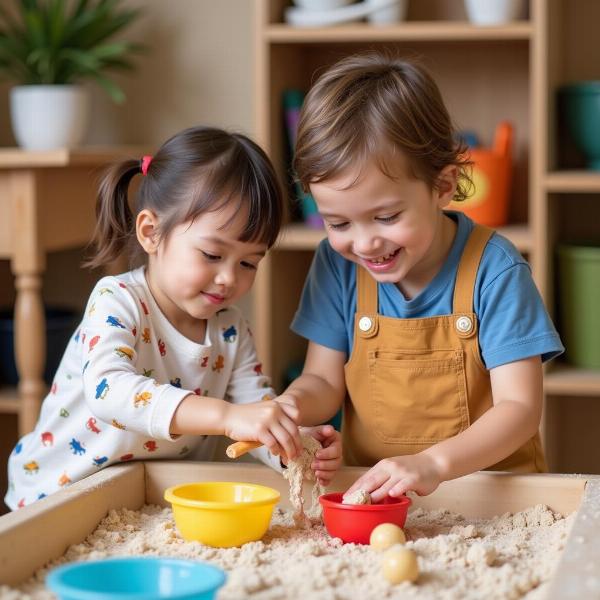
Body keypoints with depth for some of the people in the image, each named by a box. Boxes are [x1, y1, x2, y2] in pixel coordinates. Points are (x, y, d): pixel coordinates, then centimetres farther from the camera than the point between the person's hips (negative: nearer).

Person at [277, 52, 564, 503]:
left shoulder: (494, 271, -12)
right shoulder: (338, 264, 0)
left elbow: (520, 408, -14)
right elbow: (325, 381, 6)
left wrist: (434, 463, -30)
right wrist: (291, 406, -18)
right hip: (368, 490, 3)